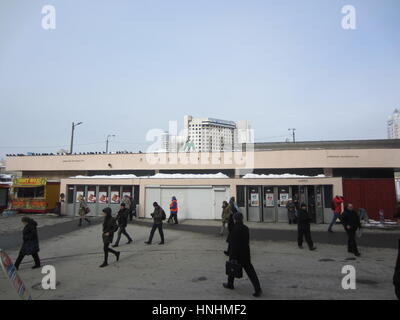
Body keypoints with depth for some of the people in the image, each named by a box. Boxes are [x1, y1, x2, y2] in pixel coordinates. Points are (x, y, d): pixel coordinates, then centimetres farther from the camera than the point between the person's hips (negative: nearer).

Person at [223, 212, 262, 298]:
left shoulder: (235, 229, -21)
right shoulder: (246, 228, 0)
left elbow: (233, 244, -21)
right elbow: (247, 242, 10)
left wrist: (232, 257, -16)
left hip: (237, 254, -5)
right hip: (245, 254, 5)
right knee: (250, 271, 7)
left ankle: (230, 284, 35)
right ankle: (258, 289, 1)